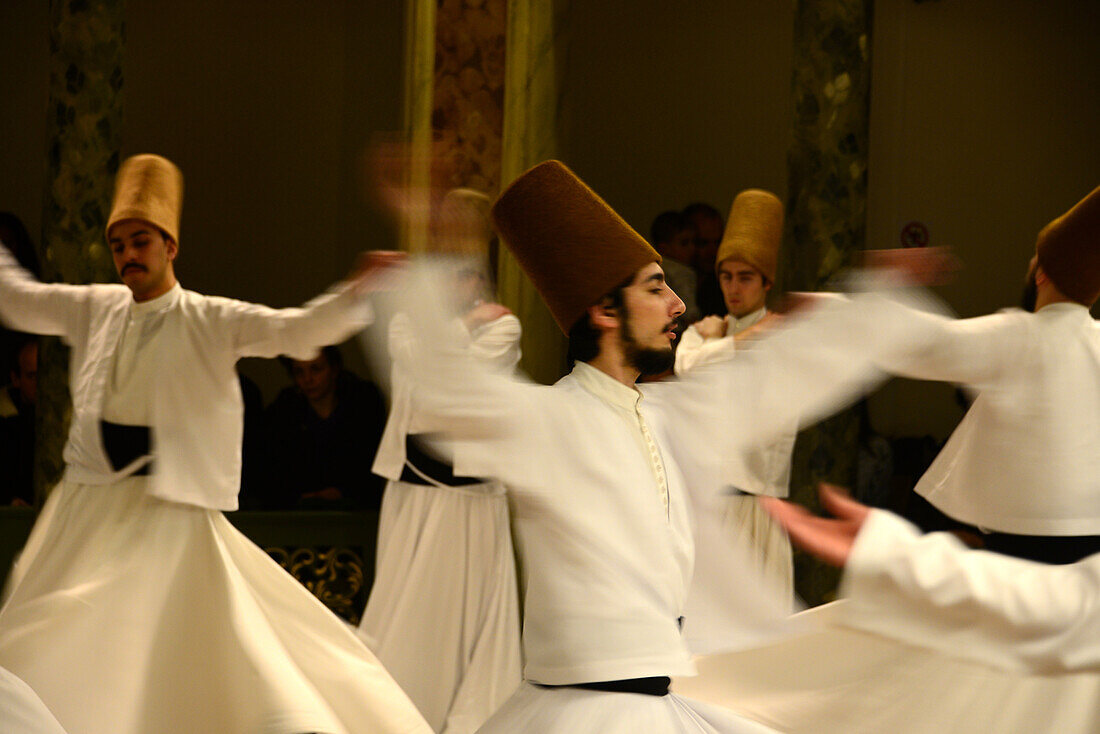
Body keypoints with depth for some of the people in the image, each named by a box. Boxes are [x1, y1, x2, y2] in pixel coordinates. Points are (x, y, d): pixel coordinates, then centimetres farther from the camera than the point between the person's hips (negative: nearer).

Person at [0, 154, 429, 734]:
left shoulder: (213, 321, -6)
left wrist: (357, 291, -34)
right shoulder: (96, 310, 7)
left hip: (168, 507, -5)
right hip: (89, 505, 5)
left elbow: (299, 331, -17)